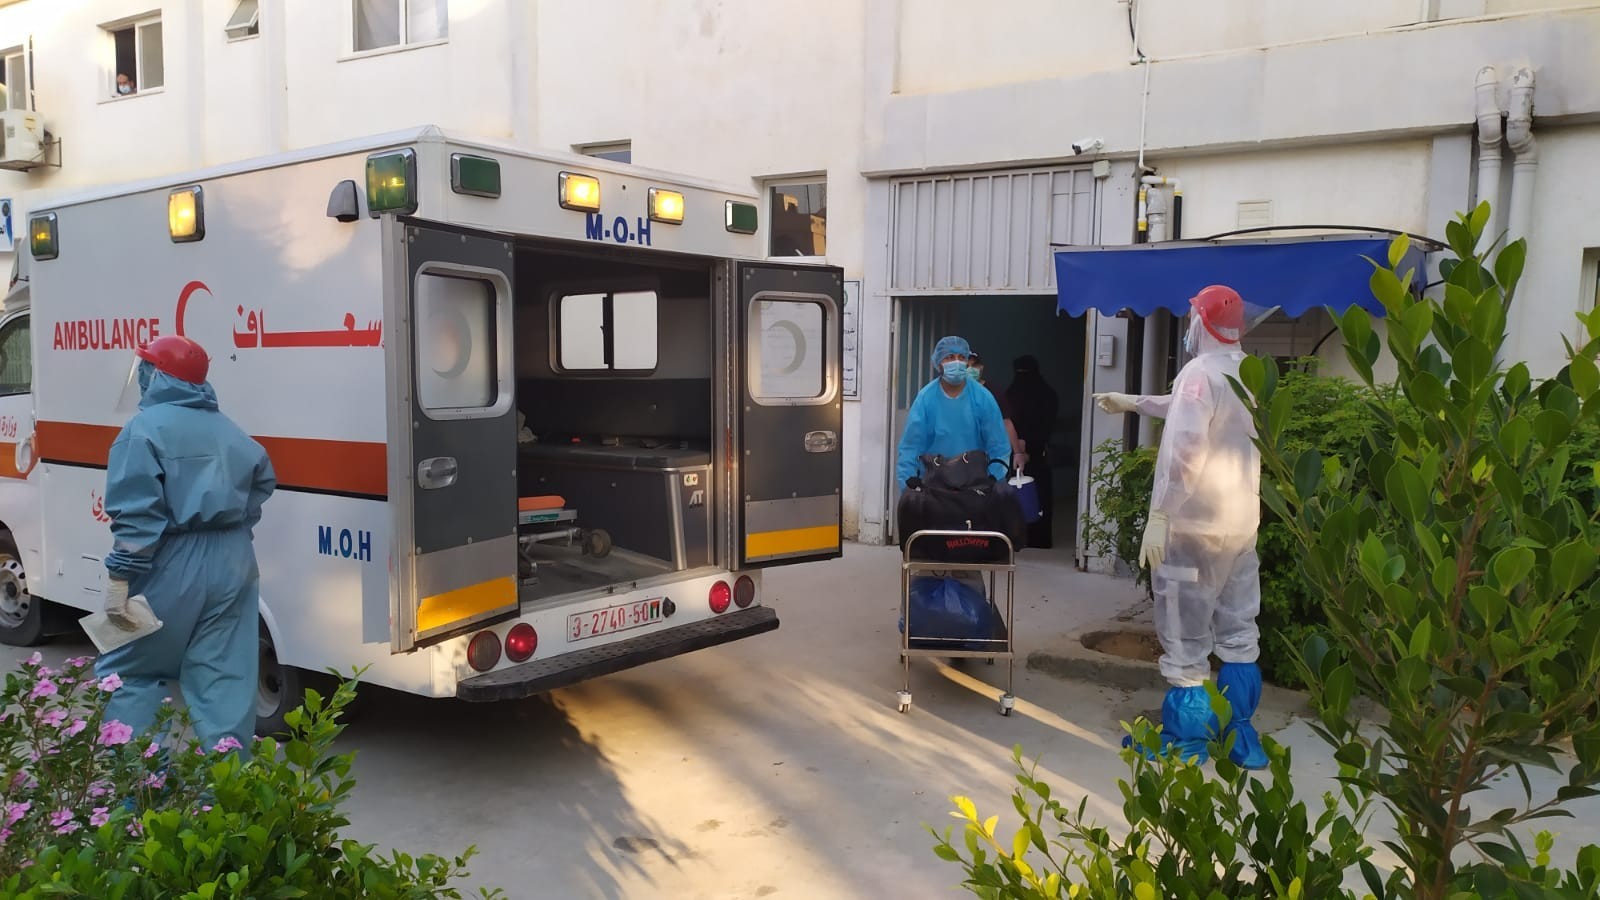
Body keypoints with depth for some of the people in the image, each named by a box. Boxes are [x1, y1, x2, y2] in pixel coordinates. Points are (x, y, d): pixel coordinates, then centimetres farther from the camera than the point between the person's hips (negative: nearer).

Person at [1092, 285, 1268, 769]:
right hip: (1241, 522, 8)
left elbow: (1183, 448, -26)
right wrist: (1133, 403, 40)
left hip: (1194, 523, -8)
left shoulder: (1201, 371, -14)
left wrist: (1158, 516, -24)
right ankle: (1240, 737, 22)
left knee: (1185, 638, 2)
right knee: (1238, 634, 14)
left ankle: (1186, 741, 11)